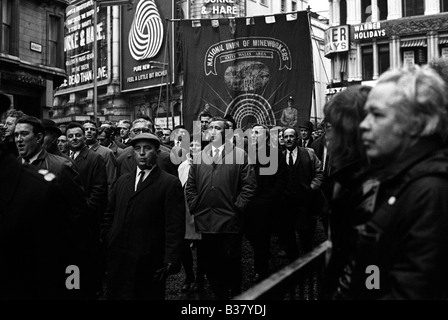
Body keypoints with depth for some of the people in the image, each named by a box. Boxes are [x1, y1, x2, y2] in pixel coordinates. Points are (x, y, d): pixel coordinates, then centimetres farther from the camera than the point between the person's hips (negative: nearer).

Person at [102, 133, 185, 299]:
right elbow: (109, 215, 18)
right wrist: (106, 241, 7)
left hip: (149, 263, -5)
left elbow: (175, 226, -10)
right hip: (117, 258, 5)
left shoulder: (170, 183, -5)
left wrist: (170, 261, -15)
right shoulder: (122, 181, 14)